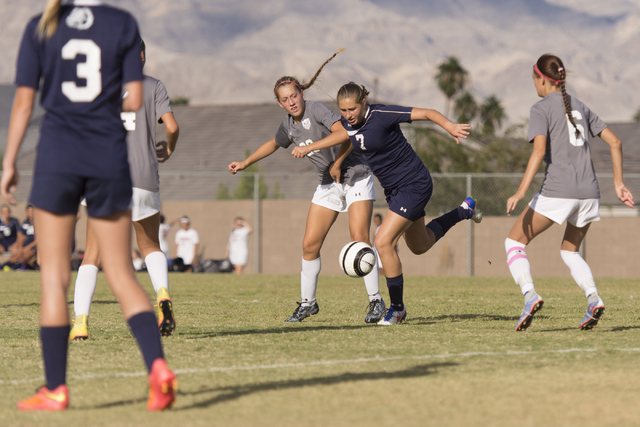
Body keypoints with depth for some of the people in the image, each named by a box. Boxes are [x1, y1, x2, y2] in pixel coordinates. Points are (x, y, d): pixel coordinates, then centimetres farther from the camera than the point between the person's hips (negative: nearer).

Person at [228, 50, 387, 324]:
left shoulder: (315, 110, -19)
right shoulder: (289, 125, 3)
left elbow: (344, 133, -35)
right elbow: (273, 144, 26)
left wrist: (309, 147, -37)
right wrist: (245, 163, 30)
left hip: (355, 177, -7)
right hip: (328, 185, 7)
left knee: (359, 238, -18)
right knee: (309, 245, 0)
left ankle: (376, 301, -9)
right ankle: (308, 303, 14)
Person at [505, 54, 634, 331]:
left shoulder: (541, 109, 0)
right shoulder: (580, 108, 19)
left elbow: (539, 151, -15)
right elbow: (614, 142, 16)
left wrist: (521, 191, -20)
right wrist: (618, 183, 20)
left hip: (557, 191, -6)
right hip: (589, 193, 6)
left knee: (514, 243, 6)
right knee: (569, 251, 23)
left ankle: (529, 294, -18)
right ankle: (593, 297, -3)